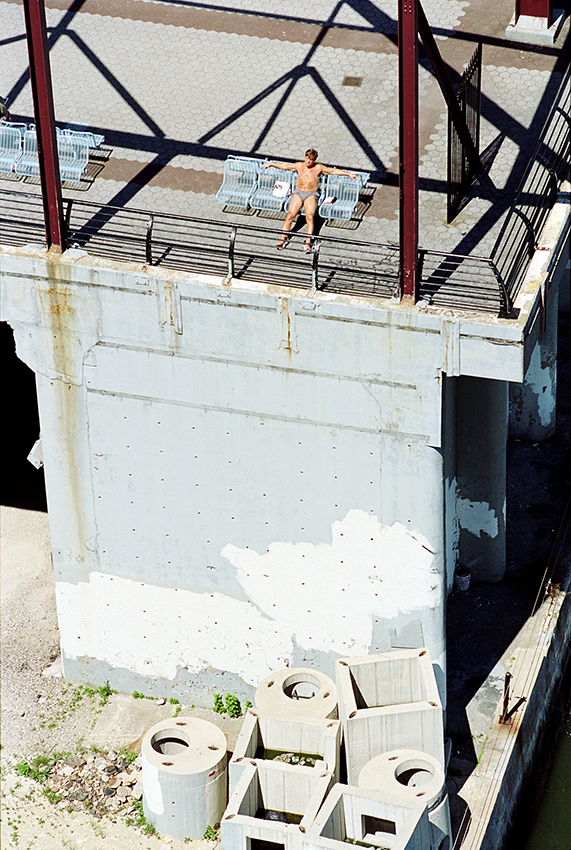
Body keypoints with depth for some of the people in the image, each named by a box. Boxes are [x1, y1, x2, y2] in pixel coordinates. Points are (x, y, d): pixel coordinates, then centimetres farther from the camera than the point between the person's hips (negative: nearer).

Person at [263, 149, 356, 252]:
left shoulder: (319, 168, 6)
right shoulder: (299, 166, 12)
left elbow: (333, 171, 7)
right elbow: (285, 166, 21)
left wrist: (349, 174, 3)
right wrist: (270, 164, 28)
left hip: (311, 194, -2)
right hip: (298, 193, 2)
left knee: (310, 216, -25)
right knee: (290, 215, -18)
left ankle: (308, 242, -29)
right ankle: (283, 238, -16)